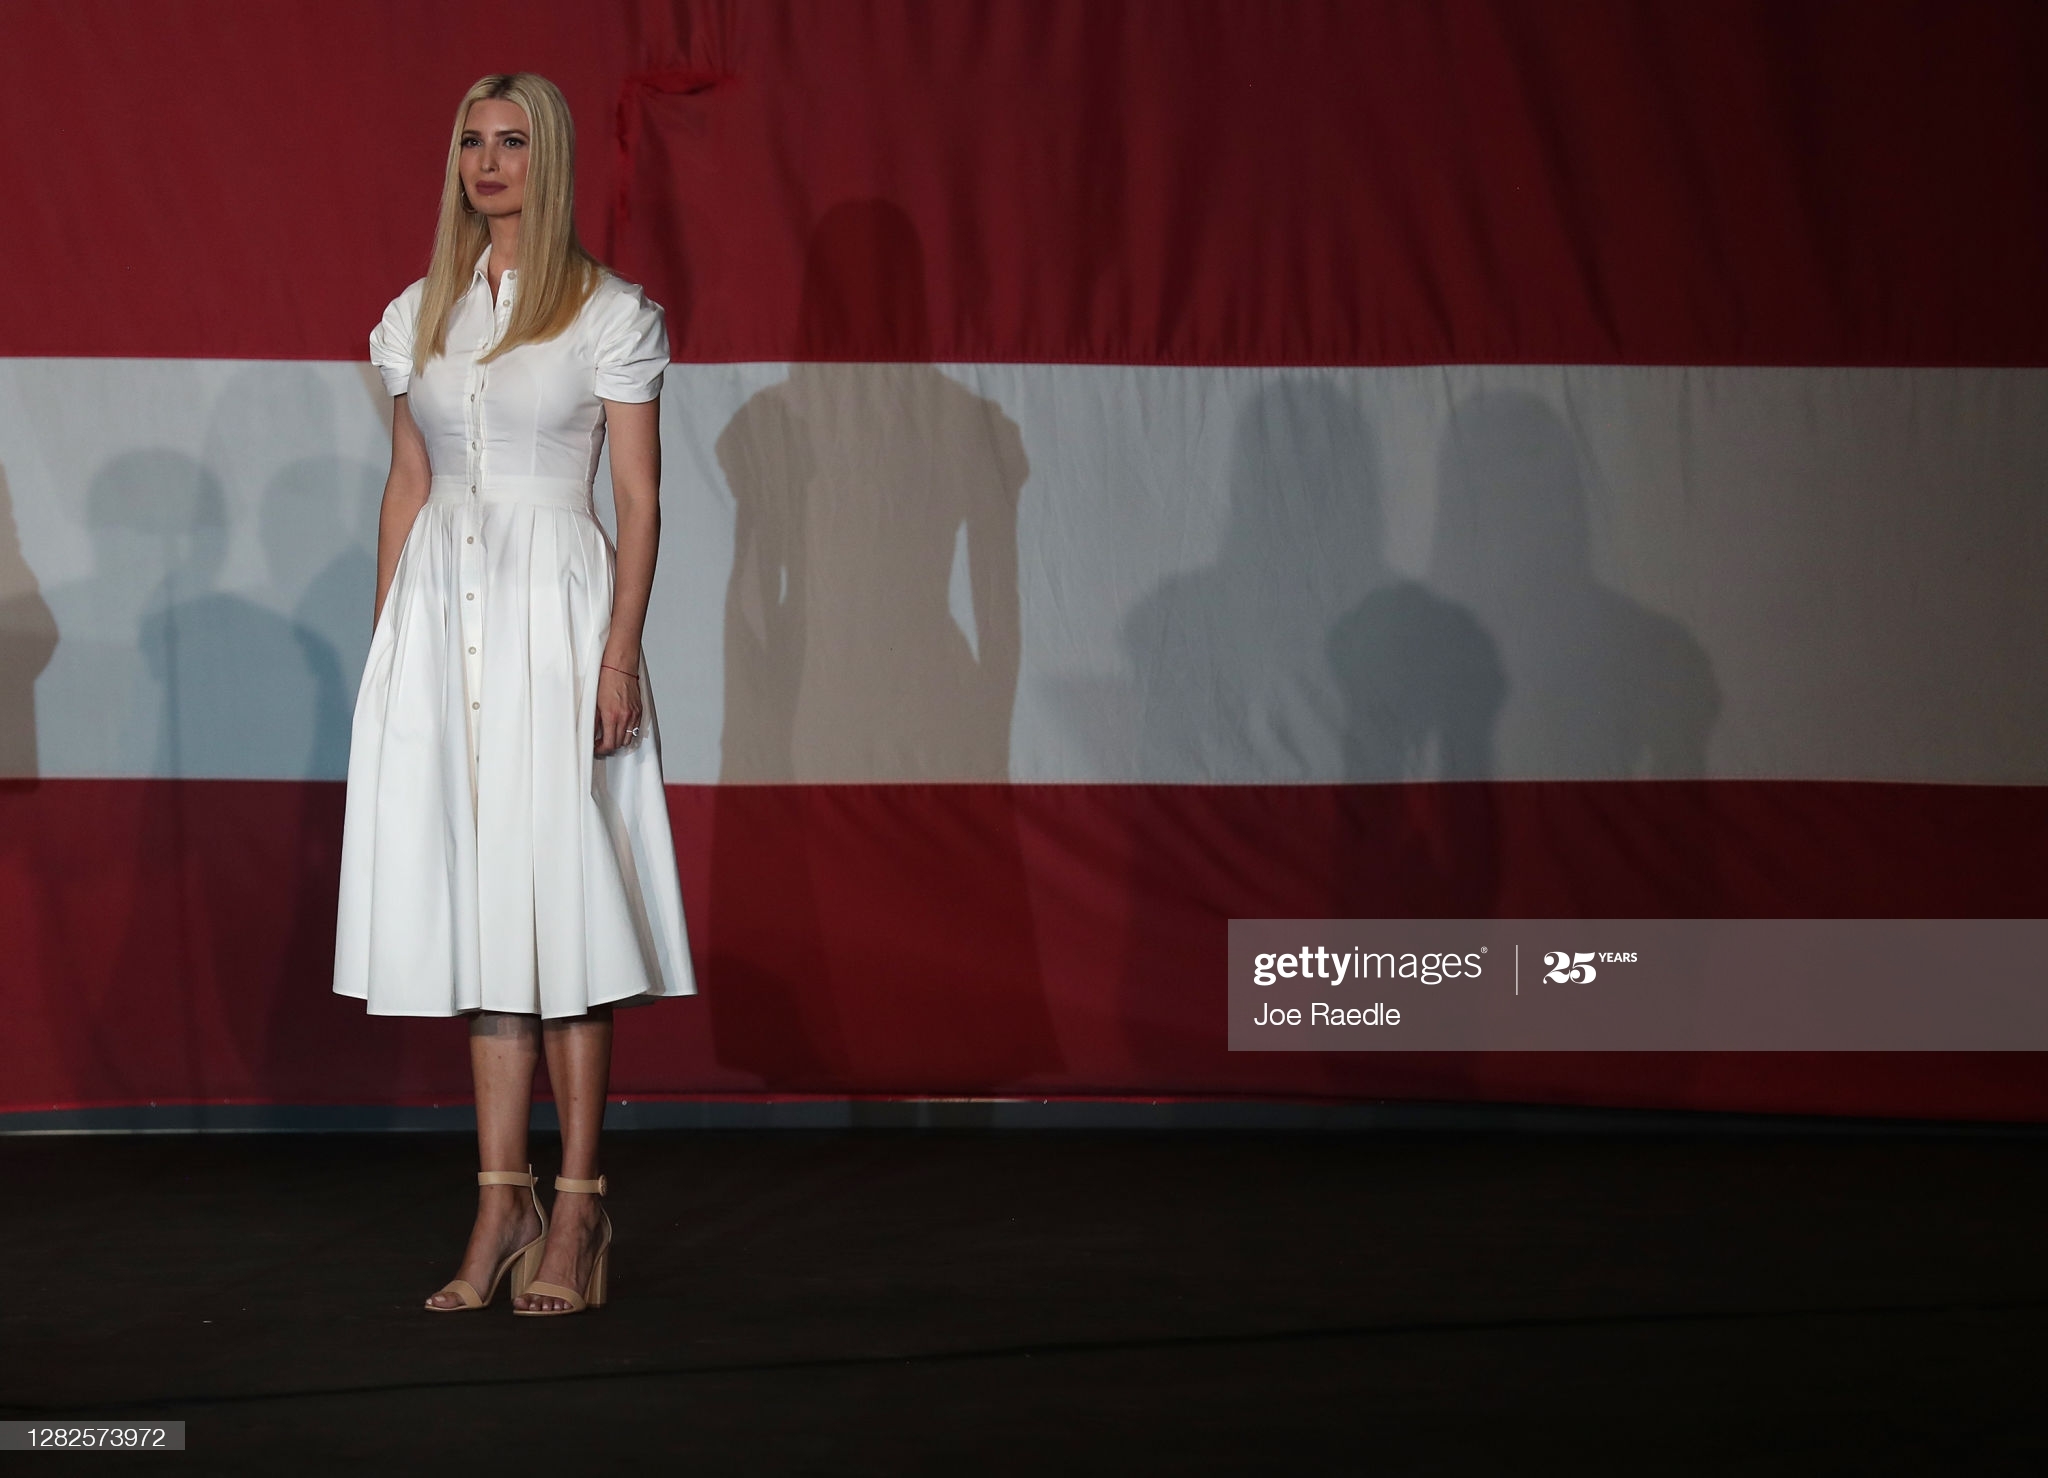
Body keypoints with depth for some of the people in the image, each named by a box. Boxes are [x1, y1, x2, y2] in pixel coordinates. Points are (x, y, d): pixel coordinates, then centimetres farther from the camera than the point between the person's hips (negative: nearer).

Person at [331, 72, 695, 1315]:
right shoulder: (421, 317, 13)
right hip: (442, 608, 5)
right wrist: (385, 644, 11)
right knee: (476, 899, 4)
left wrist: (619, 656, -13)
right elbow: (406, 489, 17)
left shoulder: (611, 315, -2)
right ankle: (505, 1201, 7)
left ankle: (579, 1210, -1)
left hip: (557, 612, -5)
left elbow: (641, 502, -4)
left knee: (560, 897, -6)